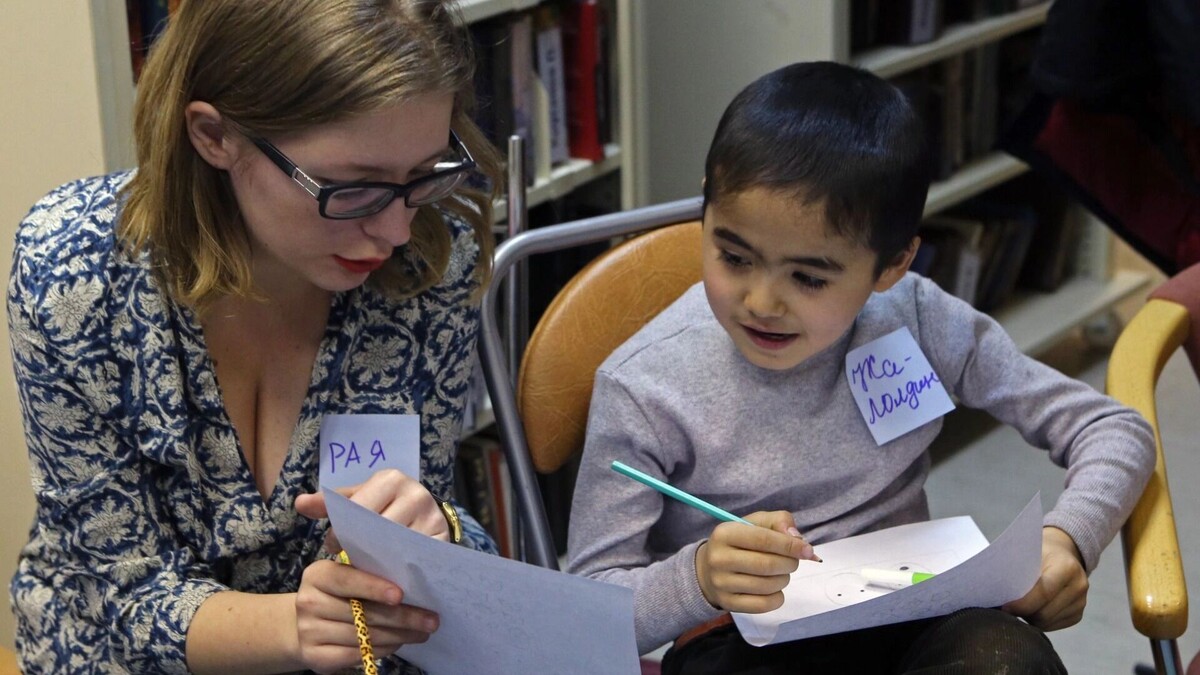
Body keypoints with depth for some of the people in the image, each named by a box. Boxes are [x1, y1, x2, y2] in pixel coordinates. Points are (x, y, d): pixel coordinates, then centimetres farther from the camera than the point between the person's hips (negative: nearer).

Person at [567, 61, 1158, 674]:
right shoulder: (643, 387, -10)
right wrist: (699, 579, -28)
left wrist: (1066, 536, -15)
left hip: (910, 621, 5)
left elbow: (1116, 431, 6)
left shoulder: (918, 322, -2)